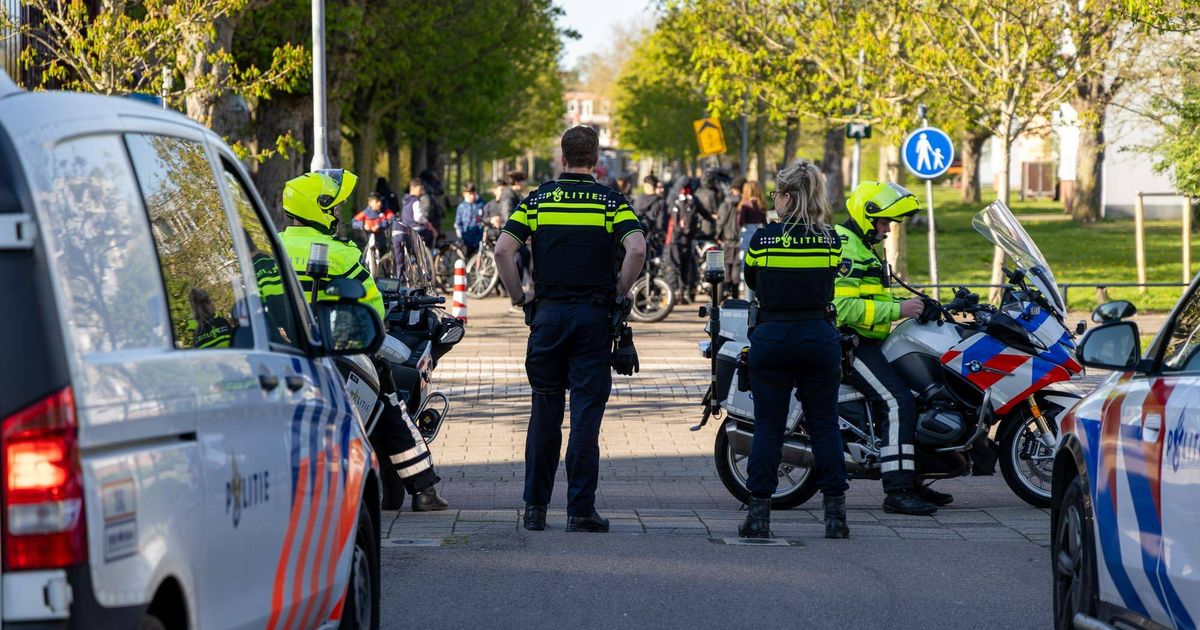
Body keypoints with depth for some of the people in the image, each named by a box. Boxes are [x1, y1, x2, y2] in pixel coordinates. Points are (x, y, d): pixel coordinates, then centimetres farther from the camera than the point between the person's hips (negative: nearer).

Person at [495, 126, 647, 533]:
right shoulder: (611, 202, 1)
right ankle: (581, 510, -3)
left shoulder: (538, 199, 5)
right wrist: (620, 293, -2)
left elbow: (503, 249, -5)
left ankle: (535, 506, 13)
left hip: (549, 312, 2)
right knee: (586, 415, -1)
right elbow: (637, 248, -15)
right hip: (595, 315, -2)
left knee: (545, 413, 11)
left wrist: (519, 295, 5)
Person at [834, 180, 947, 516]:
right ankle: (898, 491, -26)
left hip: (864, 342, 11)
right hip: (848, 342, -11)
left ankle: (910, 480, 18)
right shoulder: (845, 248, -15)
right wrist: (897, 309, -24)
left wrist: (908, 305, 15)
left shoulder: (860, 246, 22)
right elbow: (843, 306, -26)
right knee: (898, 402, -22)